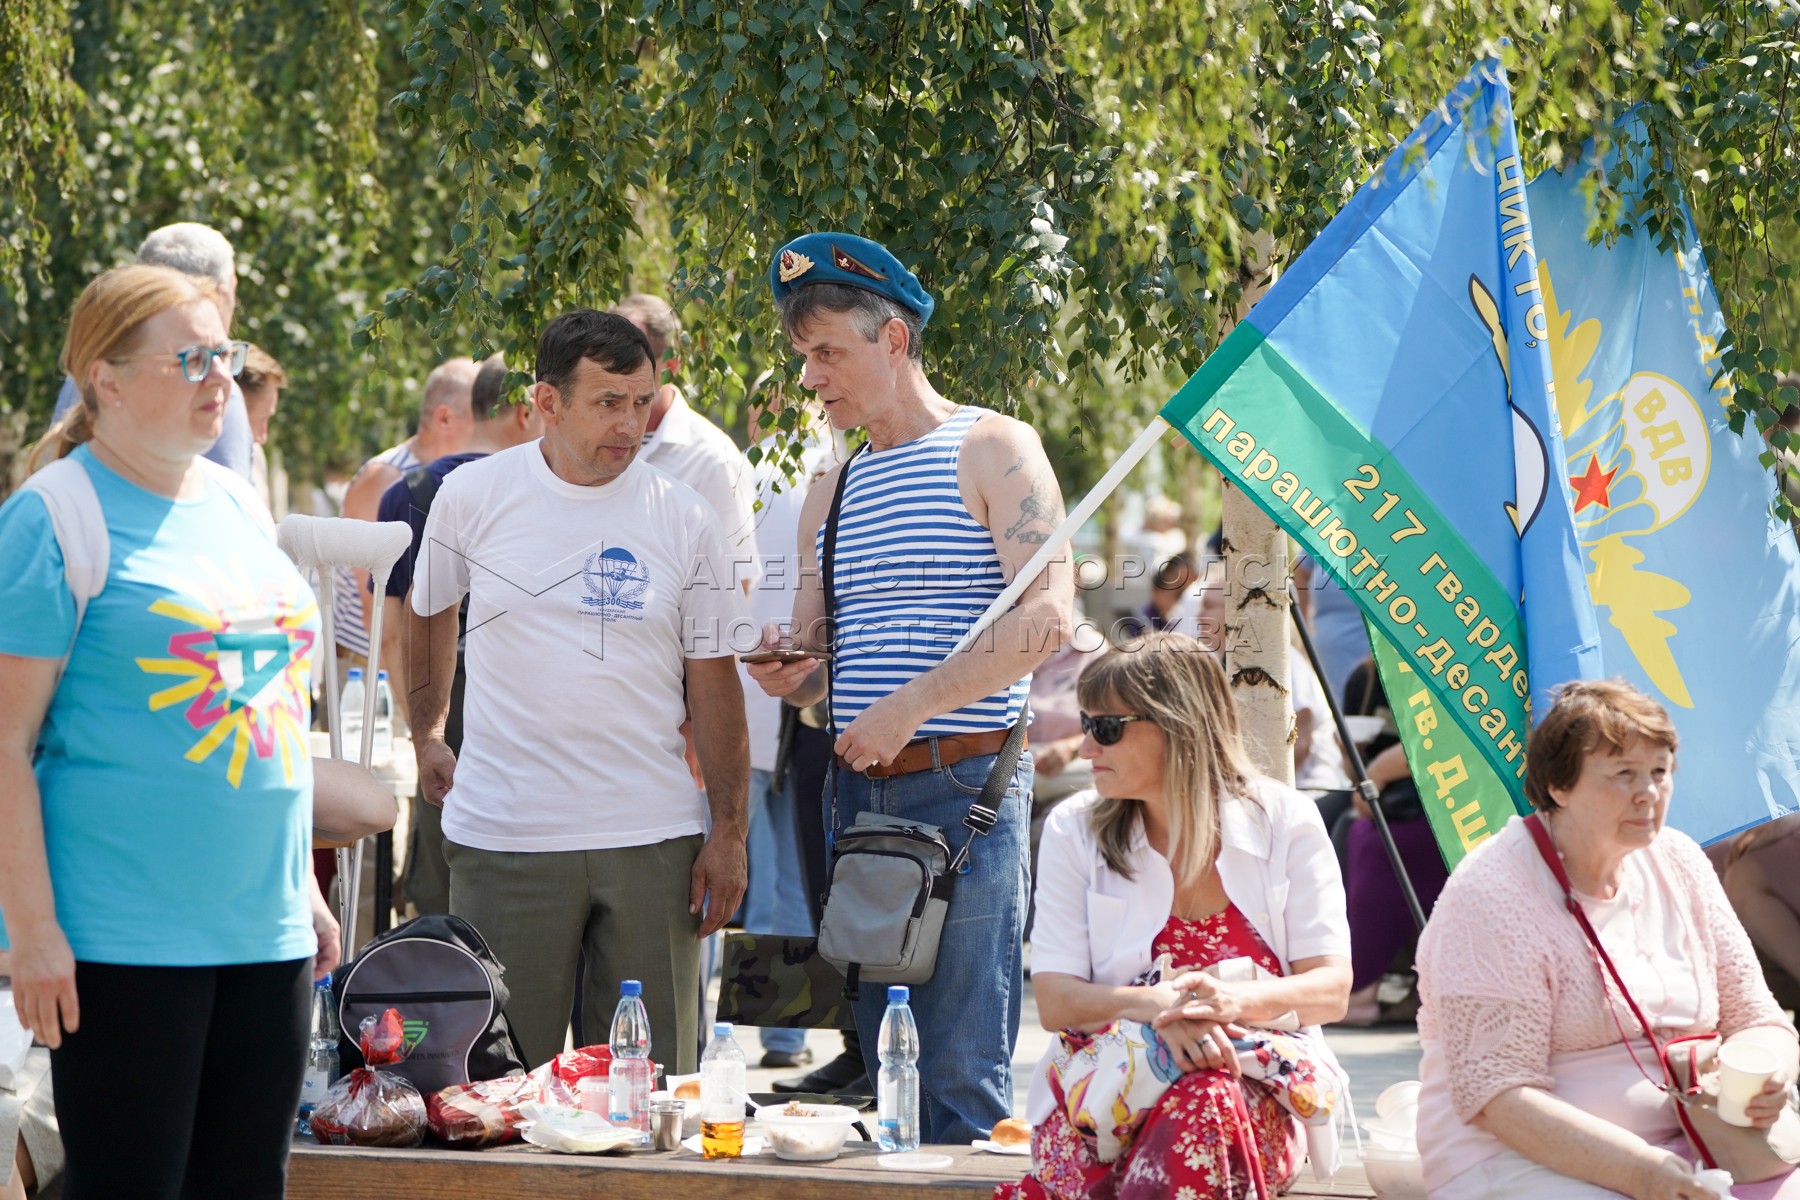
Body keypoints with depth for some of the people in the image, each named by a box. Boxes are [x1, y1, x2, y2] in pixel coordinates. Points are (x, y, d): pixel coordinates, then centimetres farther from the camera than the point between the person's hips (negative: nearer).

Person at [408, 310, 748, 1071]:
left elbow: (712, 681, 4)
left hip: (653, 838, 1)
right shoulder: (473, 496, 1)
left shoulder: (684, 520, 2)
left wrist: (728, 833, 1)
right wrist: (427, 736, 21)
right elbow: (428, 616, 19)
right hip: (503, 837, -1)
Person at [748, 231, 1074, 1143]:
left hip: (965, 788, -7)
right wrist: (790, 674, -1)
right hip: (858, 792, 7)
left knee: (961, 1074, -10)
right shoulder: (832, 491, 19)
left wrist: (911, 708, -18)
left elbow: (1047, 615, -13)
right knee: (884, 1073, 7)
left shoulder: (991, 450, -1)